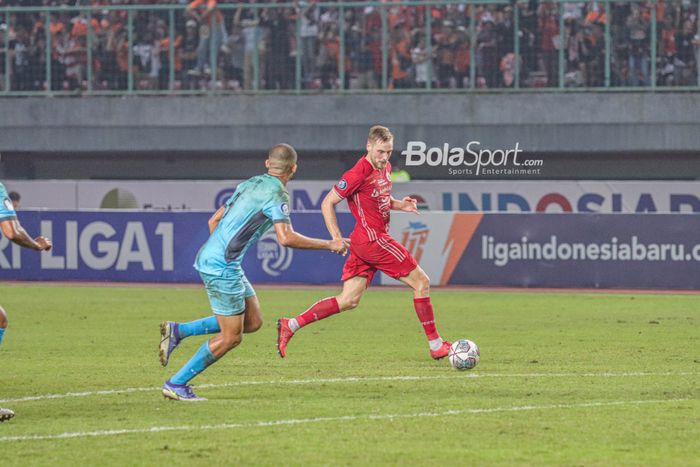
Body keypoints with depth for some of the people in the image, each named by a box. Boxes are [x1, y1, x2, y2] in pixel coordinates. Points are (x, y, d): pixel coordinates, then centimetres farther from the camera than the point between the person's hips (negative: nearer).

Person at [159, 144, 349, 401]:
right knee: (231, 337, -2)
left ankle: (178, 330, 12)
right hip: (222, 267, -9)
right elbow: (286, 238, -23)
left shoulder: (249, 185, 15)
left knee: (253, 321, 13)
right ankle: (176, 384, 3)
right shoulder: (276, 193, -11)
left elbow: (214, 220, 20)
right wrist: (329, 244, -15)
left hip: (209, 257, 9)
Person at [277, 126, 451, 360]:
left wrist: (399, 204, 8)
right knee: (421, 283, -1)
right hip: (373, 239, -9)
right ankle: (435, 345, 6)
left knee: (348, 301, 6)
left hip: (363, 244, 9)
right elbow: (328, 203, -12)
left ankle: (290, 326, 3)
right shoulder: (359, 173, -16)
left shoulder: (385, 168, 12)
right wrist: (337, 238, -19)